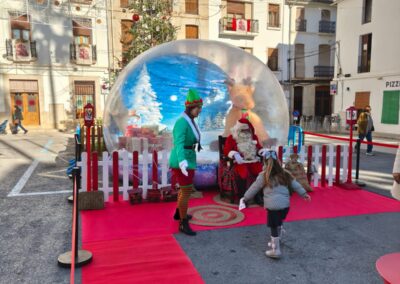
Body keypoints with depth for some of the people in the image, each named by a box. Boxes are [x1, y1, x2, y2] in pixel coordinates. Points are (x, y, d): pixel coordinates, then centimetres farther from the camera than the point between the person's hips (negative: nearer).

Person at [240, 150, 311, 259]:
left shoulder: (264, 176, -4)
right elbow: (295, 185, 16)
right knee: (278, 225, 23)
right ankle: (275, 243, 38)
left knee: (274, 227, 4)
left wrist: (245, 198, 15)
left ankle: (276, 250, 10)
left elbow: (254, 188, 3)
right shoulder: (284, 174, 9)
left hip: (273, 206, -5)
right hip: (285, 205, 6)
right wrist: (304, 194, 30)